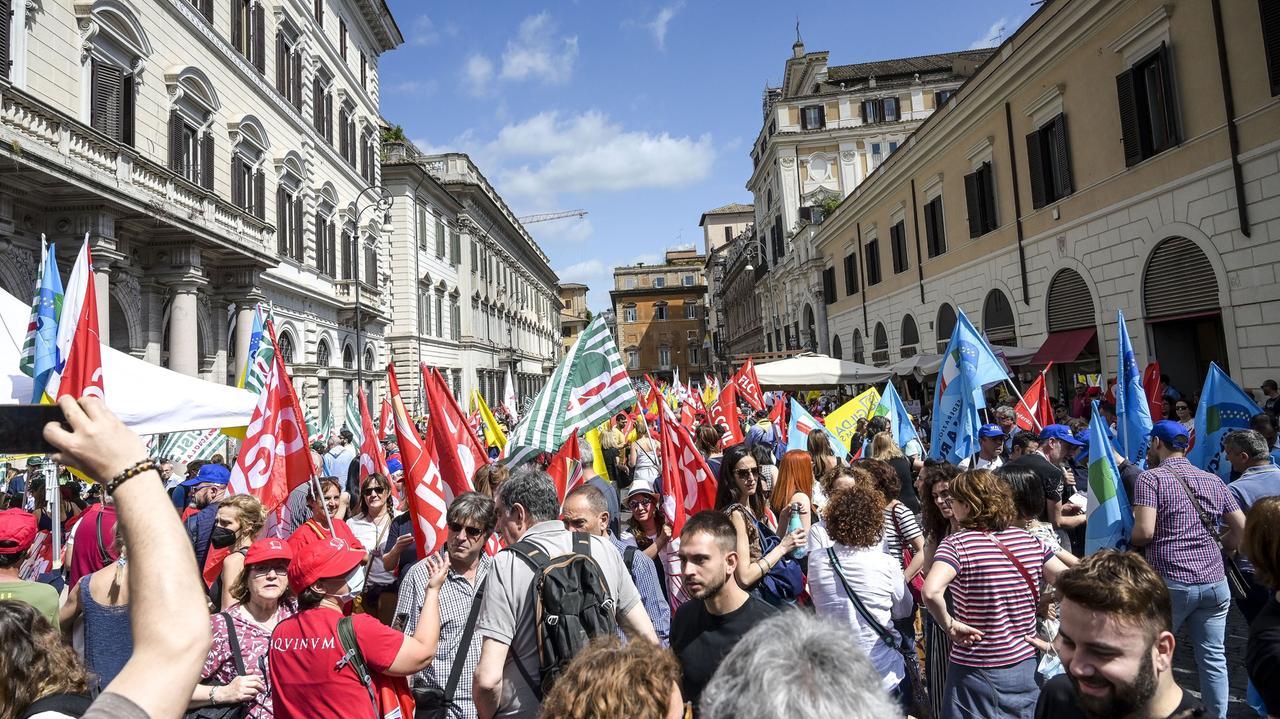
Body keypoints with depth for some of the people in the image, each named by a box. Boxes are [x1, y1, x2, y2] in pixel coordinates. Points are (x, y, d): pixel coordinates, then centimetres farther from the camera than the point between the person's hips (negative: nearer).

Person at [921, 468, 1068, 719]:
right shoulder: (1029, 539, -2)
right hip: (1026, 667, 5)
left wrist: (950, 625, -17)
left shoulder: (956, 543, -17)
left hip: (975, 672, -4)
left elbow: (931, 592, -33)